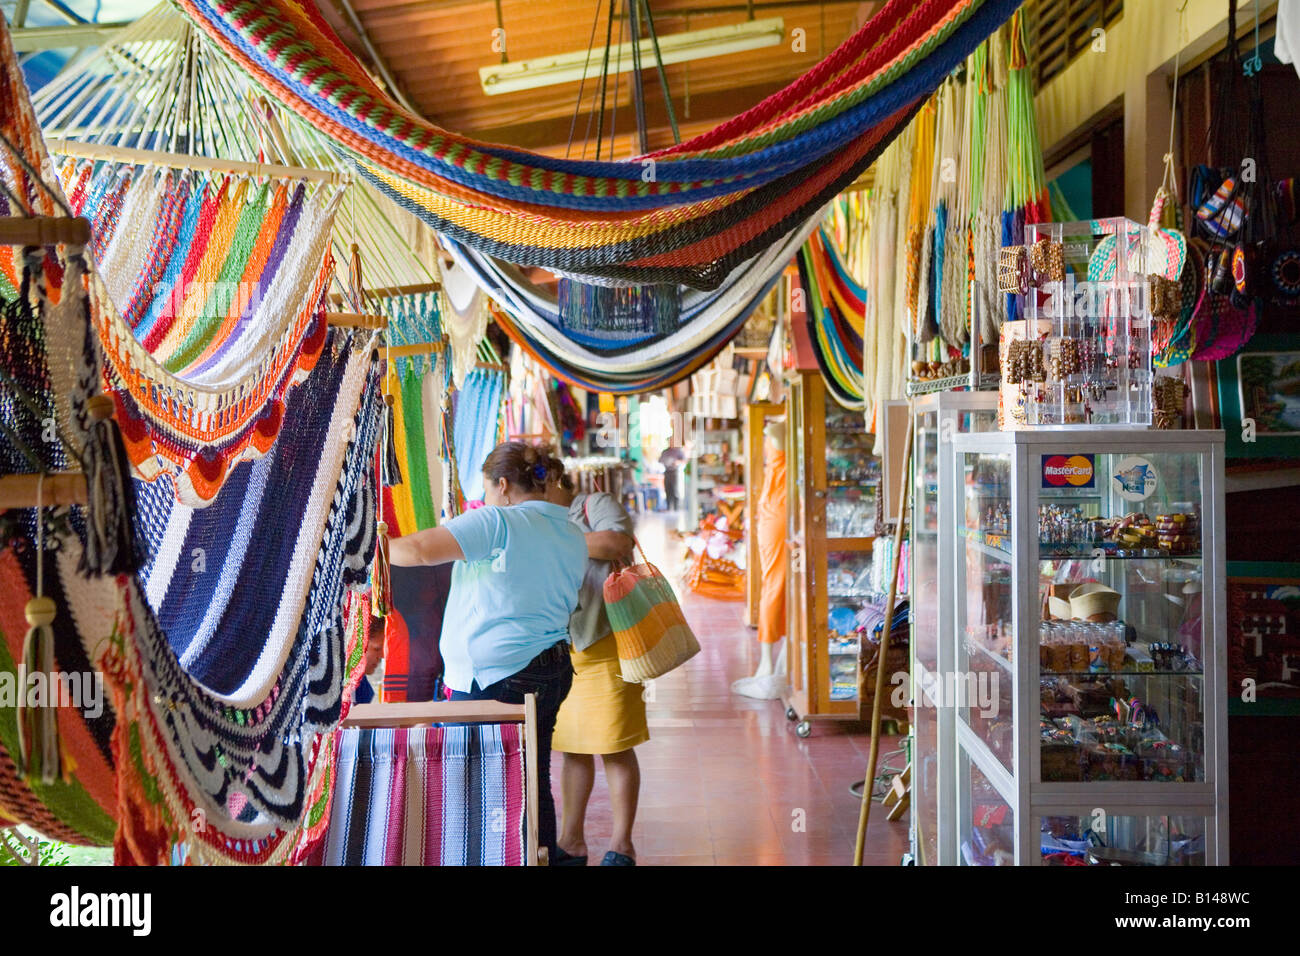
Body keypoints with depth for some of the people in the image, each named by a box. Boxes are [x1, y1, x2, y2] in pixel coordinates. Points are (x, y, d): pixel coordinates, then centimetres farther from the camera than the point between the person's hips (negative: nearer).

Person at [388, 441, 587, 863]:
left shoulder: (497, 522, -12)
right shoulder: (573, 535, 13)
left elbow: (419, 550, -19)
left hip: (496, 677, -9)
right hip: (554, 670, 9)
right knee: (533, 787, 14)